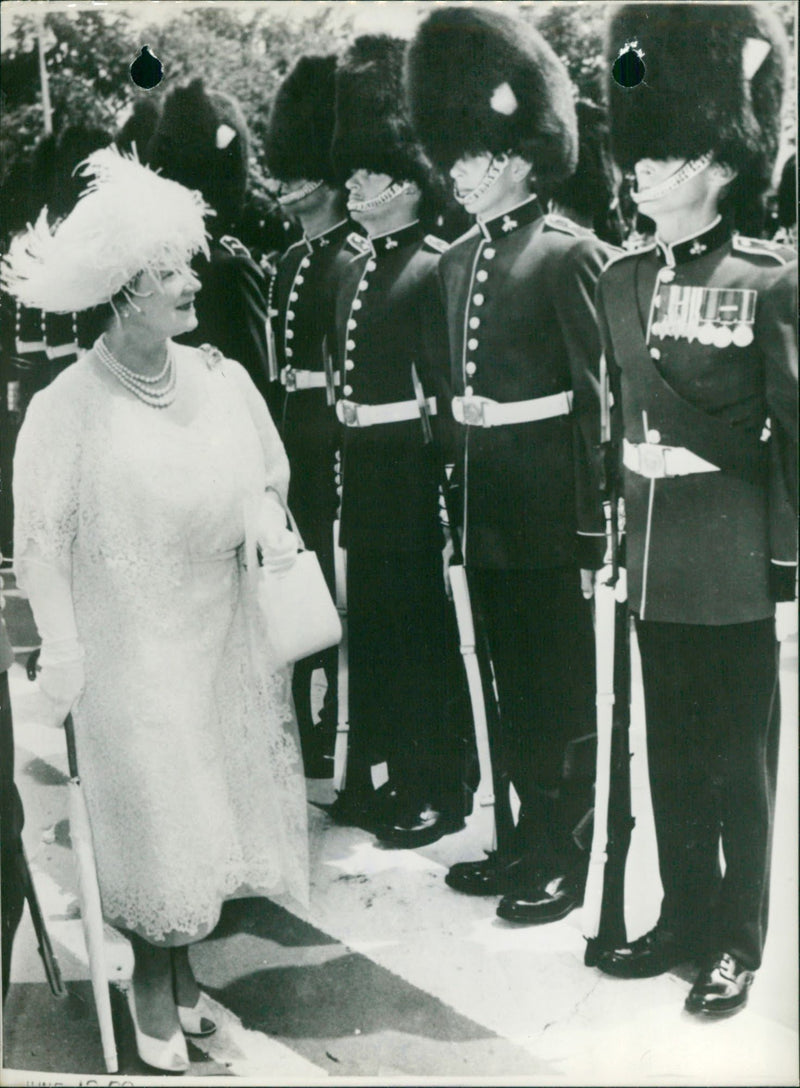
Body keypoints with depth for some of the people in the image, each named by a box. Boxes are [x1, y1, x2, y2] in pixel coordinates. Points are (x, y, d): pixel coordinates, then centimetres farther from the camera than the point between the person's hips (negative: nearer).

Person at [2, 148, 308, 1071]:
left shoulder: (221, 379, 0)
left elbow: (271, 476, 14)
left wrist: (270, 522, -7)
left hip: (226, 639, 5)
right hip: (132, 654, -5)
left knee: (215, 811, 13)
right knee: (153, 813, 3)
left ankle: (182, 972, 35)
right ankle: (152, 986, 29)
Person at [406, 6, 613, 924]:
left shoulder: (569, 254, -11)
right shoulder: (460, 261, 10)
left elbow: (599, 394, -13)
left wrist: (595, 523, -15)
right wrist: (456, 507, 14)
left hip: (552, 503, -7)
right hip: (487, 499, 8)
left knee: (566, 683, 4)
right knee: (512, 675, 16)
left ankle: (568, 854, 17)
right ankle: (532, 832, 31)